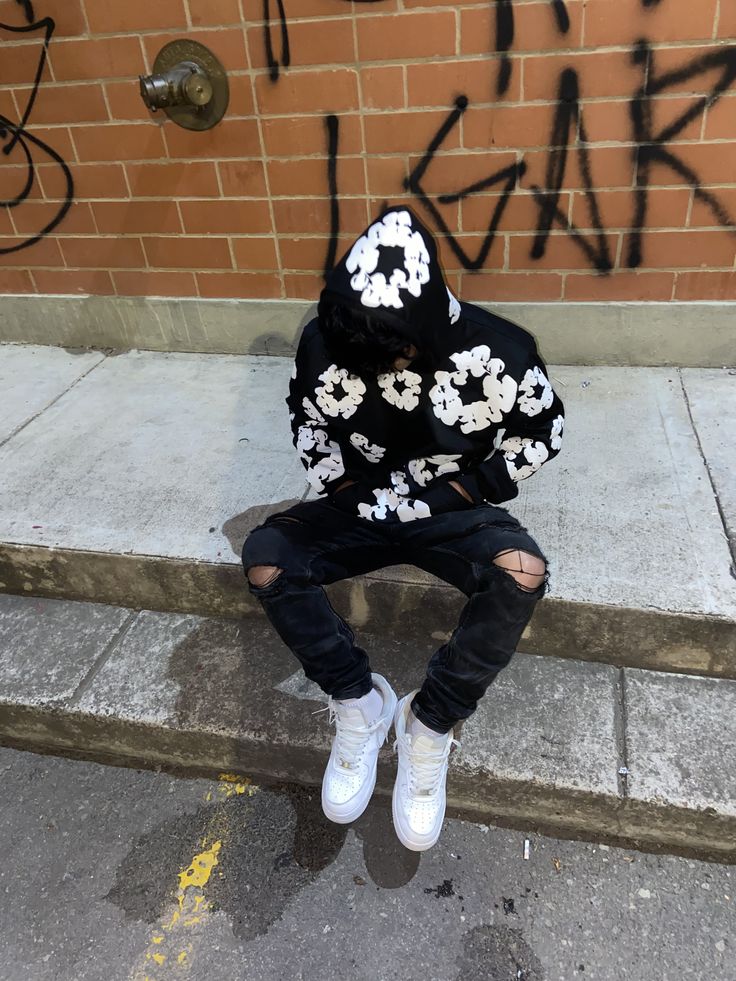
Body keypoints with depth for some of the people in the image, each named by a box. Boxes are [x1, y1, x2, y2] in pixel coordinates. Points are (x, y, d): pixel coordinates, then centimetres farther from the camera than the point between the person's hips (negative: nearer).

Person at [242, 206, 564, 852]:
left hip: (451, 508, -2)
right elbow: (308, 422, 7)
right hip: (359, 504, 3)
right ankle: (359, 703, -5)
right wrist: (341, 489, -6)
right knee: (264, 559, -23)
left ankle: (429, 726, -12)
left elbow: (542, 434, -3)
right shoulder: (323, 342, -13)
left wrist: (462, 491, -13)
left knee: (523, 573, -33)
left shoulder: (497, 351, -19)